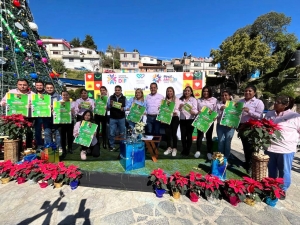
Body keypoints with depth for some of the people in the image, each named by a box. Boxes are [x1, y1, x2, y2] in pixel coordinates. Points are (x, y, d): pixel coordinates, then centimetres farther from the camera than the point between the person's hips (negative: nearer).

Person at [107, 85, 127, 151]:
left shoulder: (124, 98, 2)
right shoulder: (111, 97, 3)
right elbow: (107, 107, 2)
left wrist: (123, 108, -21)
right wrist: (110, 105, -19)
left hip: (121, 118, 0)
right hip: (112, 118, 0)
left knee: (122, 133, 11)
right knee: (112, 133, 5)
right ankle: (112, 146, 19)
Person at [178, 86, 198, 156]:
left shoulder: (193, 99, 2)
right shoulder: (181, 99, 11)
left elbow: (195, 109, -9)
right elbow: (178, 109, 3)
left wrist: (193, 112, -31)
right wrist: (180, 107, -18)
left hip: (190, 120, -2)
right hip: (182, 120, 2)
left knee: (189, 135, 2)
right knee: (183, 135, 3)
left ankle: (188, 150, 18)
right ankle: (184, 150, 21)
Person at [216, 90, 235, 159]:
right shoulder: (218, 104, 4)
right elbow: (216, 115, -5)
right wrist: (221, 110, -19)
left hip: (230, 126, 0)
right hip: (220, 125, 1)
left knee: (228, 142, 5)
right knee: (221, 141, 5)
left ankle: (226, 158, 21)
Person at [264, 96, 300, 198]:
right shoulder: (269, 114, 5)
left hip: (286, 150, -4)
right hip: (270, 148, 4)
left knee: (284, 172, 11)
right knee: (271, 170, 18)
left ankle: (282, 190, 30)